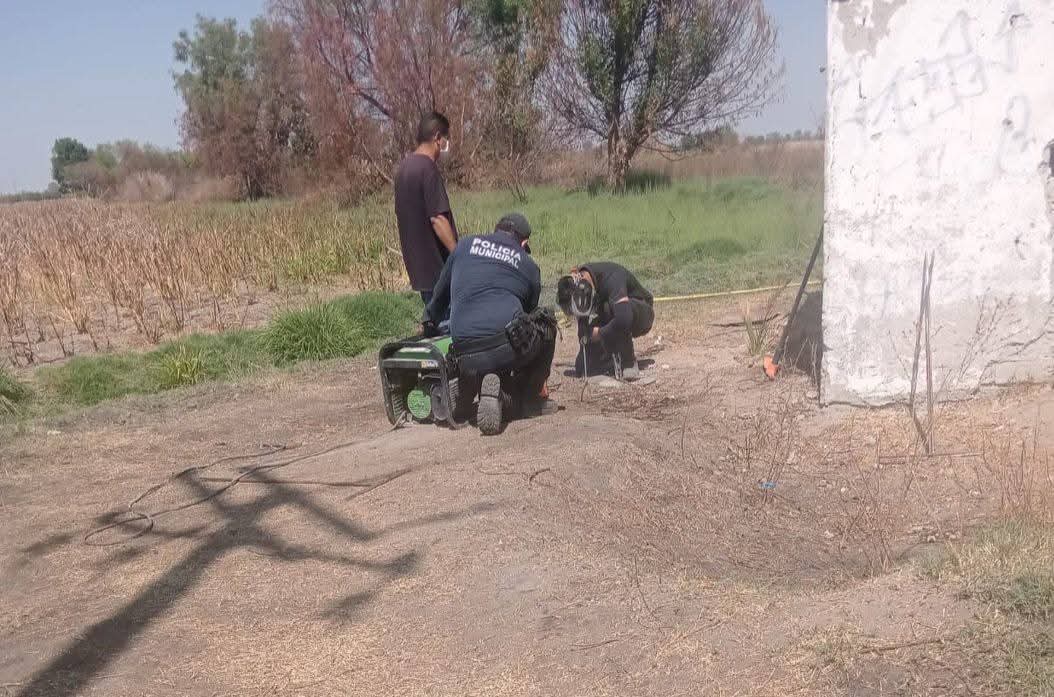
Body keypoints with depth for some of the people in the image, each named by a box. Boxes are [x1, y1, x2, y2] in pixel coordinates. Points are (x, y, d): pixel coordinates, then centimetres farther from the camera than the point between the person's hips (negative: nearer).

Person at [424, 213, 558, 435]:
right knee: (546, 325, 29)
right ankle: (533, 398, 17)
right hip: (508, 346, -3)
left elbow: (440, 296, 30)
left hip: (466, 358, 3)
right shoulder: (528, 266, 19)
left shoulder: (465, 246, 22)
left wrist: (429, 326, 50)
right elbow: (529, 310, 30)